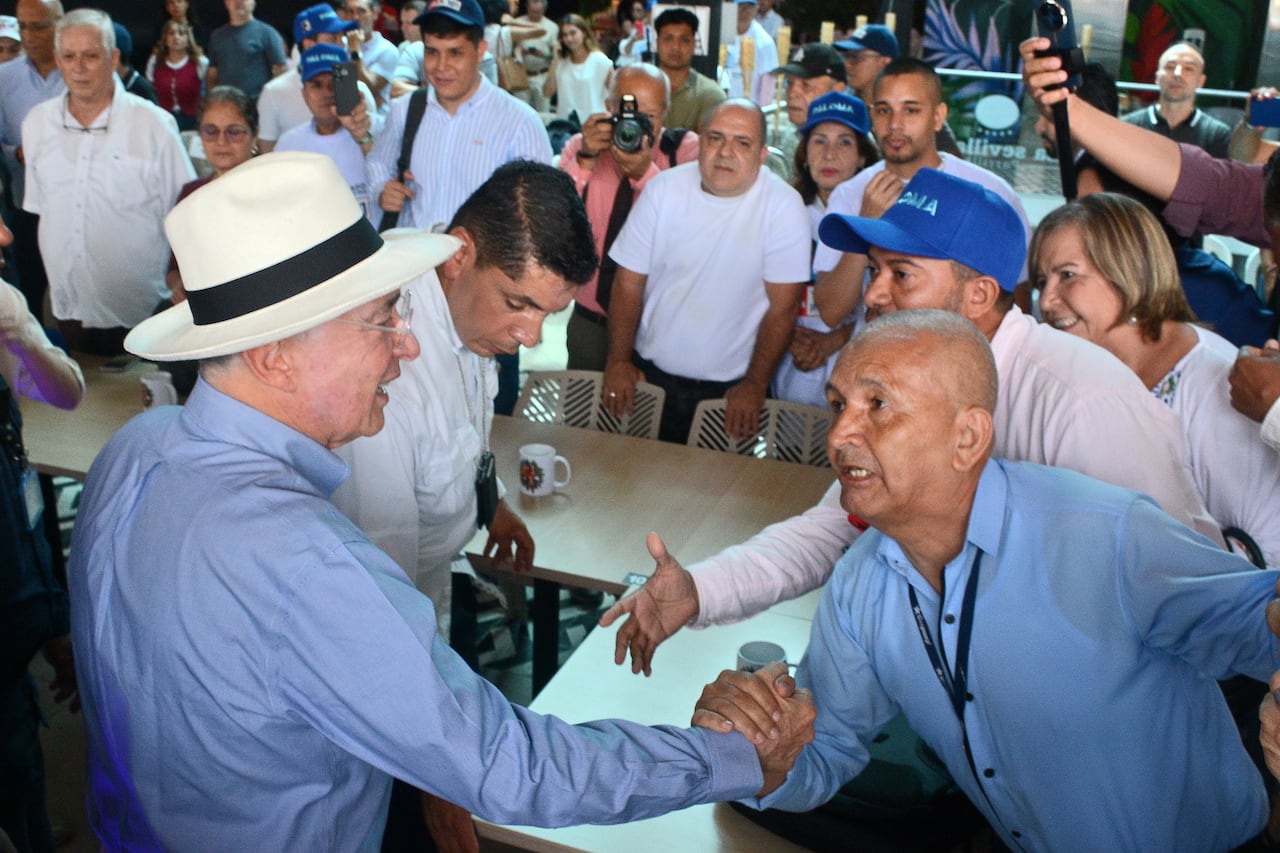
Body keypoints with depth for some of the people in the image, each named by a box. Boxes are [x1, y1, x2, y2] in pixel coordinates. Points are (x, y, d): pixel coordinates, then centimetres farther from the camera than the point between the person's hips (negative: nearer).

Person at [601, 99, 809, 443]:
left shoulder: (783, 205, -12)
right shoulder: (664, 189, -5)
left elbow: (782, 306, -11)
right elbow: (629, 280, -2)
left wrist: (755, 385, -13)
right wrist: (618, 360, -7)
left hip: (730, 389, -2)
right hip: (650, 373, 2)